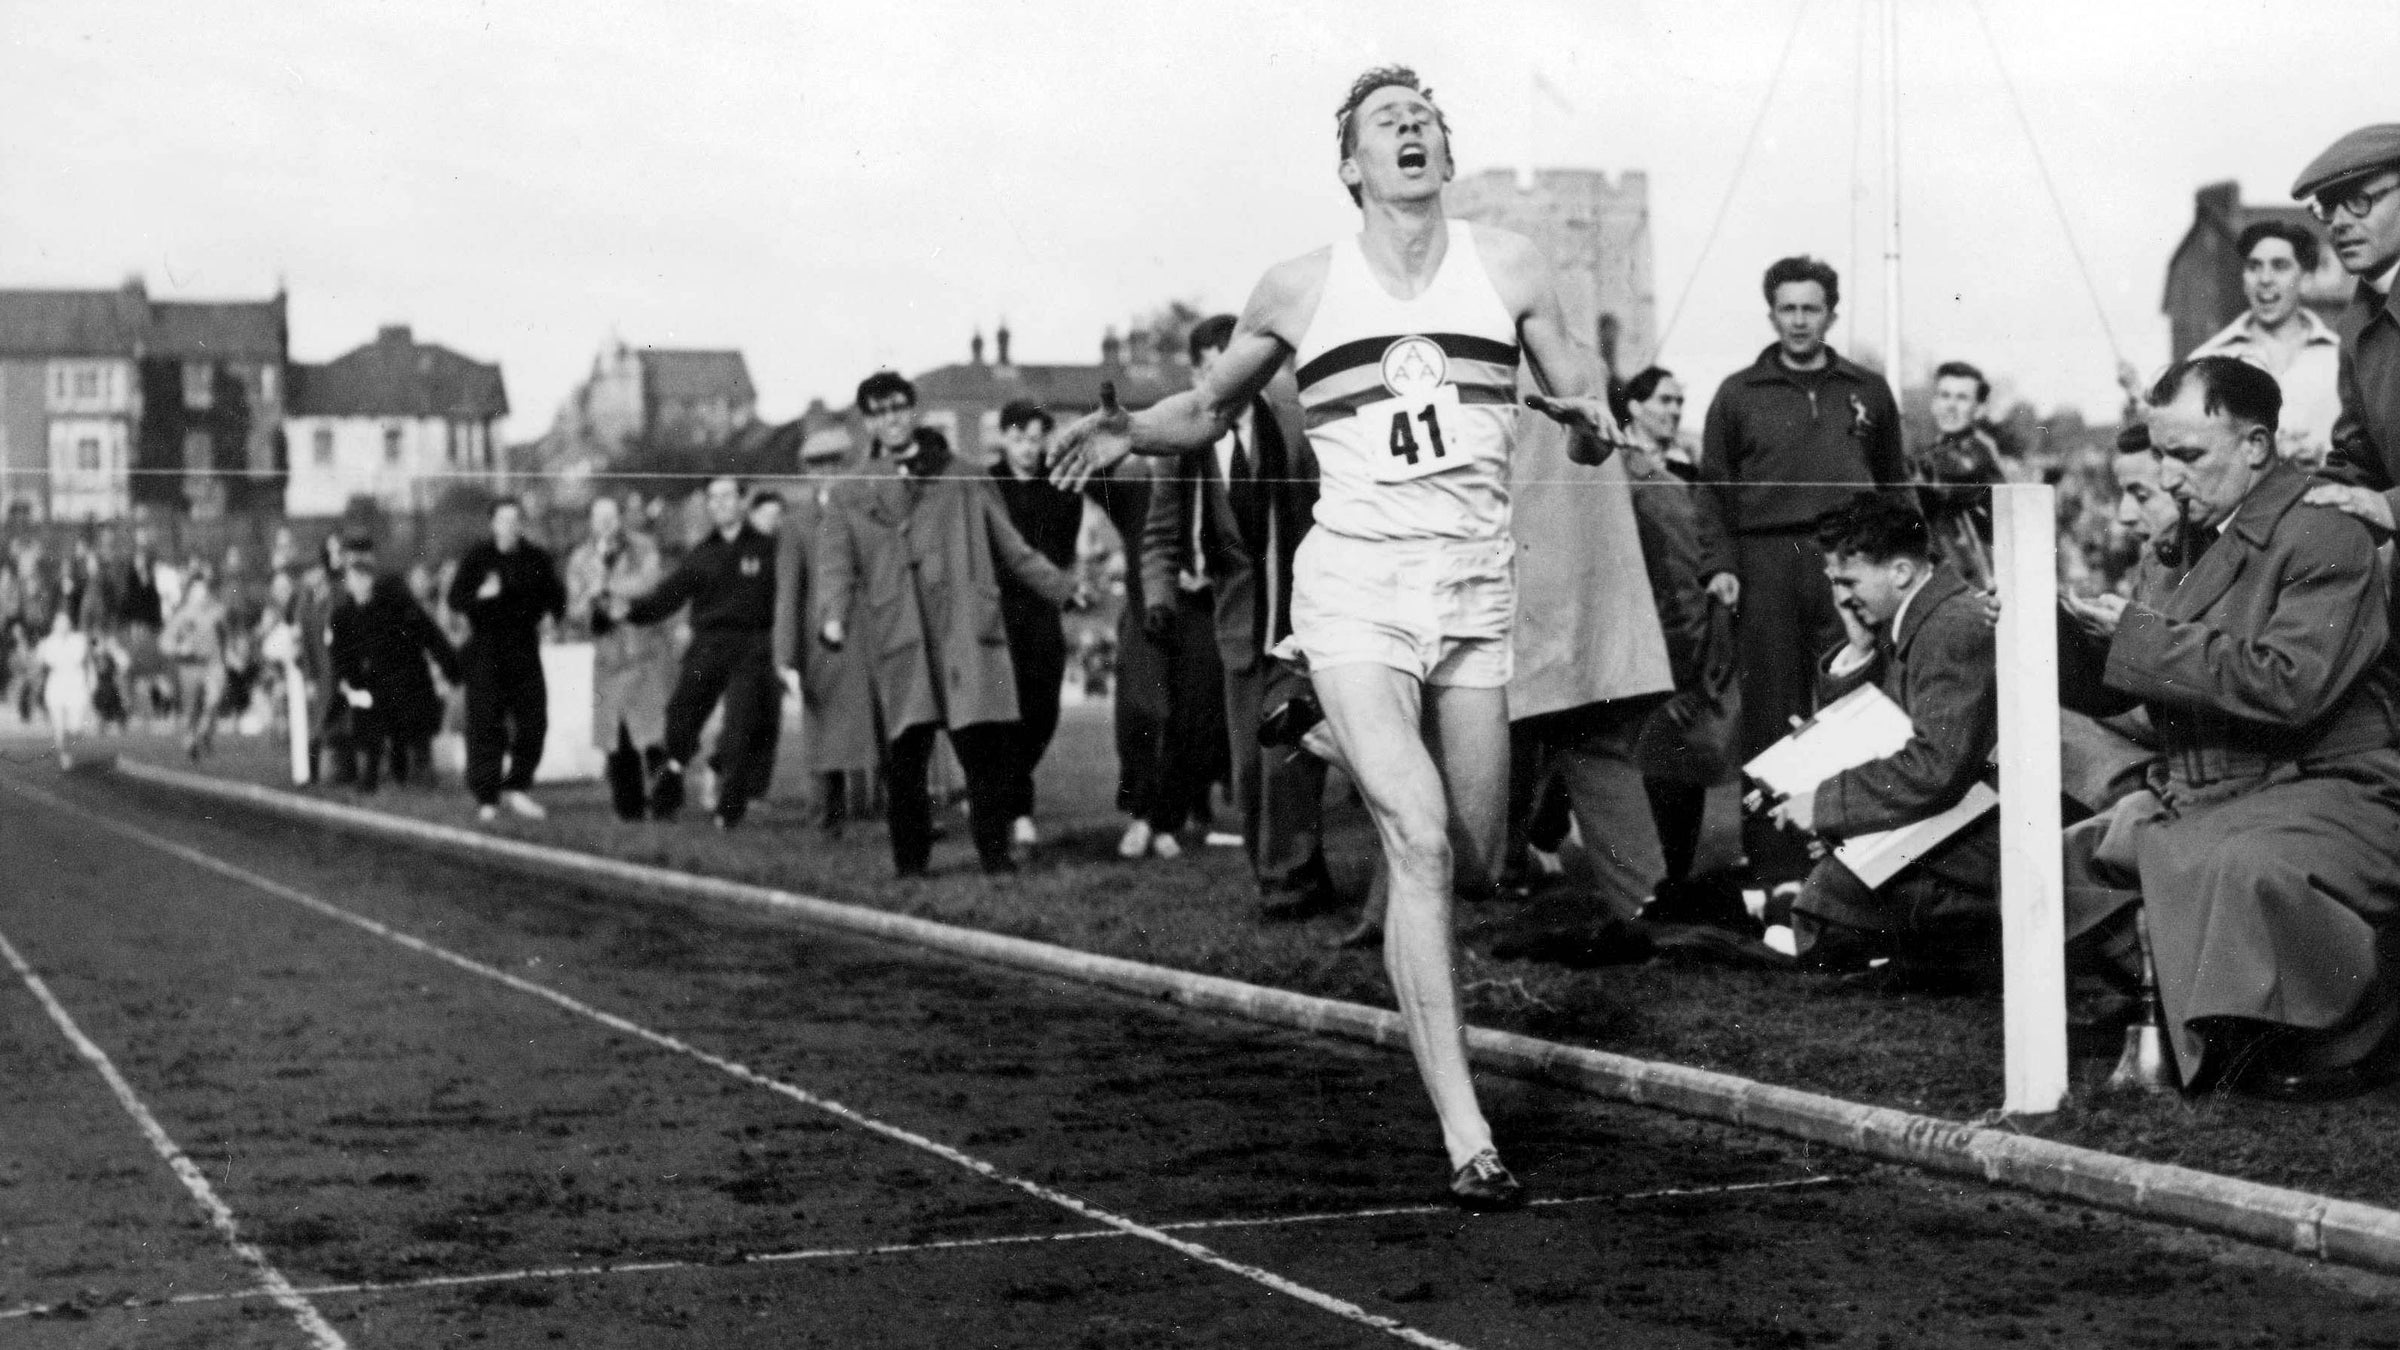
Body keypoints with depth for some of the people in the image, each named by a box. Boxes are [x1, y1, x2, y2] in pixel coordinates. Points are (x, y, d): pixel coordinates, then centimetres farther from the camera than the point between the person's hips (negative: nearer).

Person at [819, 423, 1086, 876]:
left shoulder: (966, 487, 16)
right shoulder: (855, 499, 14)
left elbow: (1012, 549, 22)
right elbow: (836, 562, 5)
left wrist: (1059, 587, 20)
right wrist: (833, 616, -13)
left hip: (967, 634, 0)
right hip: (901, 643, 0)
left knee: (986, 749, -8)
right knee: (907, 754, -7)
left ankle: (994, 851, 2)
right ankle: (910, 860, 4)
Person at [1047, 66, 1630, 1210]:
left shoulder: (1506, 266, 8)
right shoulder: (1299, 291, 5)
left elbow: (1585, 413, 13)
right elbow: (1211, 409, 20)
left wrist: (1590, 417, -11)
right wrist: (1125, 430, 0)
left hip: (1477, 588, 3)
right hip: (1354, 584, -3)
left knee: (1476, 870, 5)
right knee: (1418, 843, -18)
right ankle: (1466, 1139, -17)